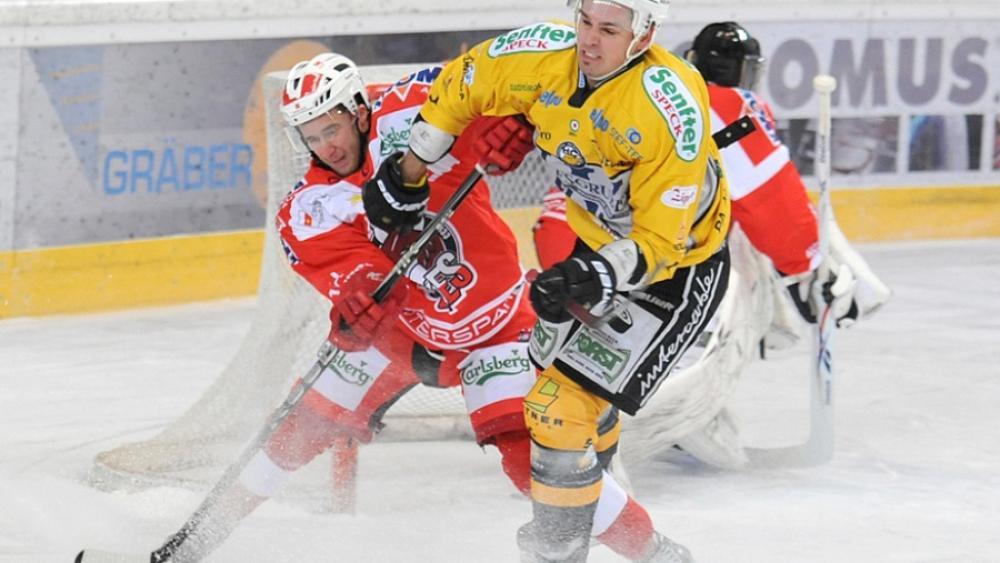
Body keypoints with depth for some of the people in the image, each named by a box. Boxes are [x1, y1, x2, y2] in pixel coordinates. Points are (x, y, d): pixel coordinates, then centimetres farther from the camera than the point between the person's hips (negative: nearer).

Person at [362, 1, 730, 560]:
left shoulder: (670, 105, -34)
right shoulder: (544, 55, -17)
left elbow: (660, 240, -30)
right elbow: (461, 84, 3)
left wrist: (597, 279, -45)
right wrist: (406, 174, 7)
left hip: (677, 268, -8)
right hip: (597, 244, 8)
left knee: (563, 406, -17)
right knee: (558, 380, 24)